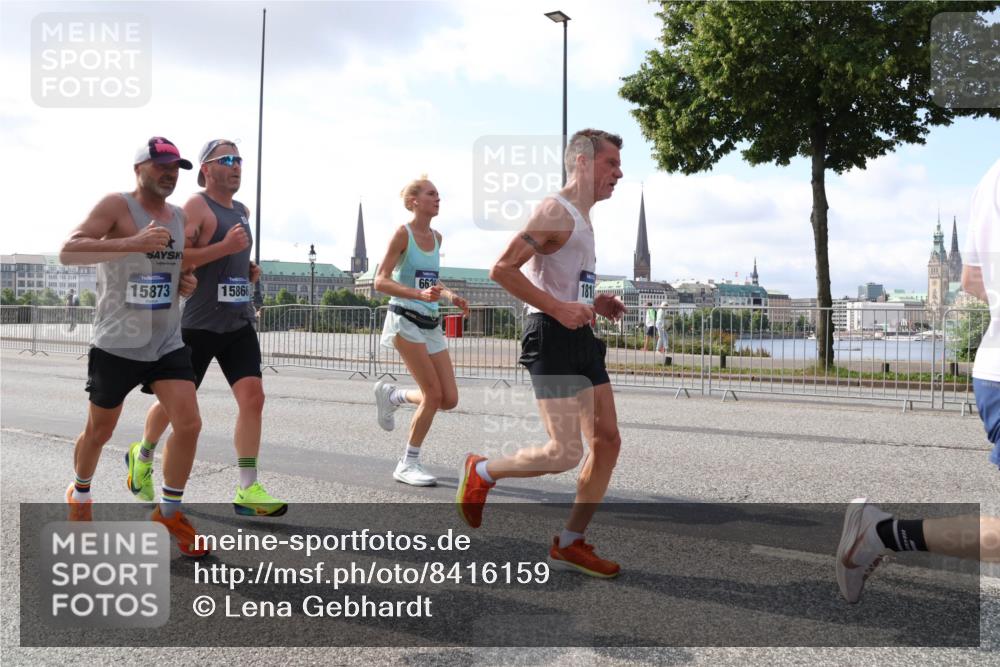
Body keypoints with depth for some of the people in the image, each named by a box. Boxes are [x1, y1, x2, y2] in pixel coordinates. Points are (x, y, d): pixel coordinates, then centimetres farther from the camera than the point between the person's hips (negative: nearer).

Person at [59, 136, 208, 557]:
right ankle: (79, 495, 43)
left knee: (188, 423, -10)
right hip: (116, 346, -5)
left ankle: (168, 513, 7)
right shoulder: (116, 207, -11)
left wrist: (185, 282, 5)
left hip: (167, 344, 5)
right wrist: (132, 244, -35)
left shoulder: (179, 217, 10)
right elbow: (67, 252, -25)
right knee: (99, 432, 13)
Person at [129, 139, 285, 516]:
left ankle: (247, 490, -5)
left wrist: (250, 271, 12)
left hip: (239, 322, 6)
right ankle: (141, 456, 39)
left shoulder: (242, 211, 16)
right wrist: (224, 247, -25)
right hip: (198, 324, -6)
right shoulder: (196, 206, -9)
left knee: (252, 397, -8)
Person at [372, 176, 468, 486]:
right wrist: (419, 294, -26)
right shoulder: (403, 233, -8)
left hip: (431, 323, 7)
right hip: (405, 319, -7)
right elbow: (380, 281, -13)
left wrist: (450, 294, 8)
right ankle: (407, 465, 5)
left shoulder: (437, 237, 13)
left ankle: (390, 395, 26)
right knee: (434, 395, -11)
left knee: (449, 399, 1)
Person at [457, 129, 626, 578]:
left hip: (581, 338, 10)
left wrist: (593, 305, 14)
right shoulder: (555, 211, -10)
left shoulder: (582, 220, 21)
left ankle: (569, 545, 15)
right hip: (553, 339, -10)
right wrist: (559, 309, -23)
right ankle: (481, 472, 14)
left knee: (608, 440, 5)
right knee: (565, 453, -11)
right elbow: (502, 270, -20)